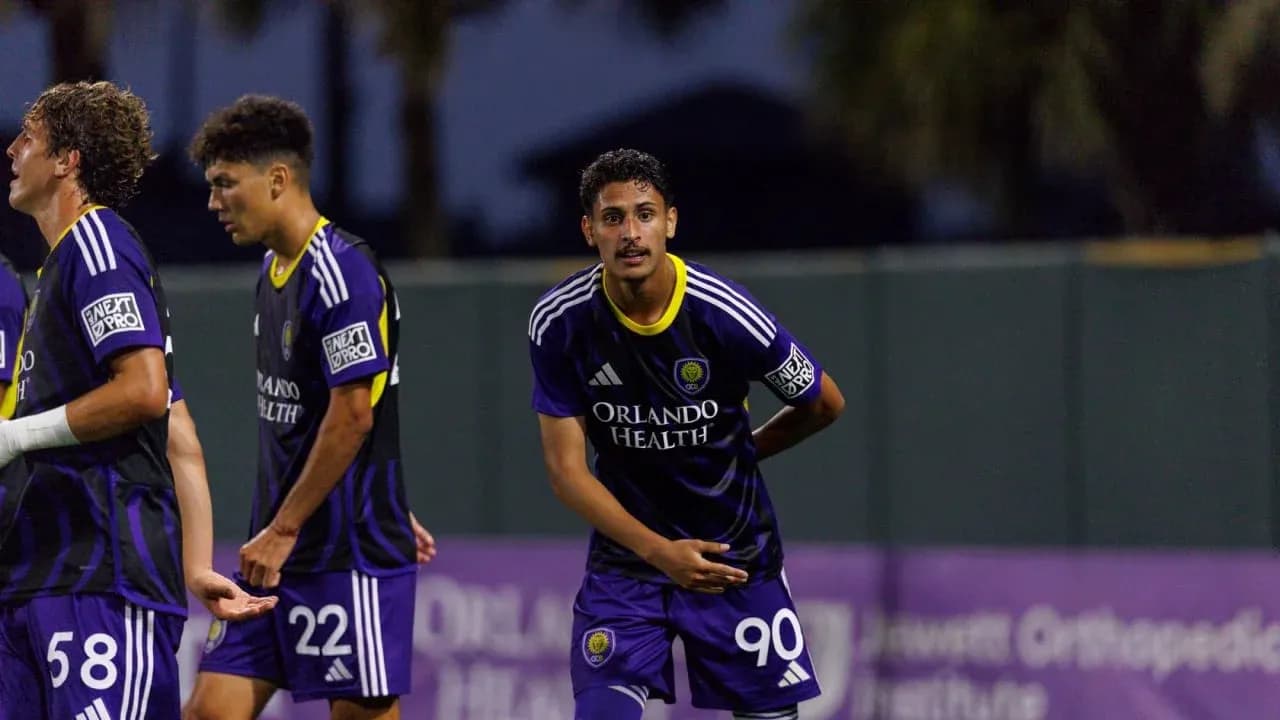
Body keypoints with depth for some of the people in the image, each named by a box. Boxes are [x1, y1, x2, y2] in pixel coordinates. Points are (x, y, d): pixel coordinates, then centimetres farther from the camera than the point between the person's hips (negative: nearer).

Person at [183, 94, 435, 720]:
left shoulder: (342, 274, -15)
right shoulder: (273, 270, 14)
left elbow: (353, 416, -19)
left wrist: (283, 532, -16)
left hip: (349, 556, -9)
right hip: (278, 554, 9)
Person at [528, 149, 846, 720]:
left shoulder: (726, 316, -18)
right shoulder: (558, 323, -13)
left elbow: (825, 403, 0)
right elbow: (566, 468, -11)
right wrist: (658, 549, -22)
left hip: (735, 556, -1)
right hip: (626, 550, 1)